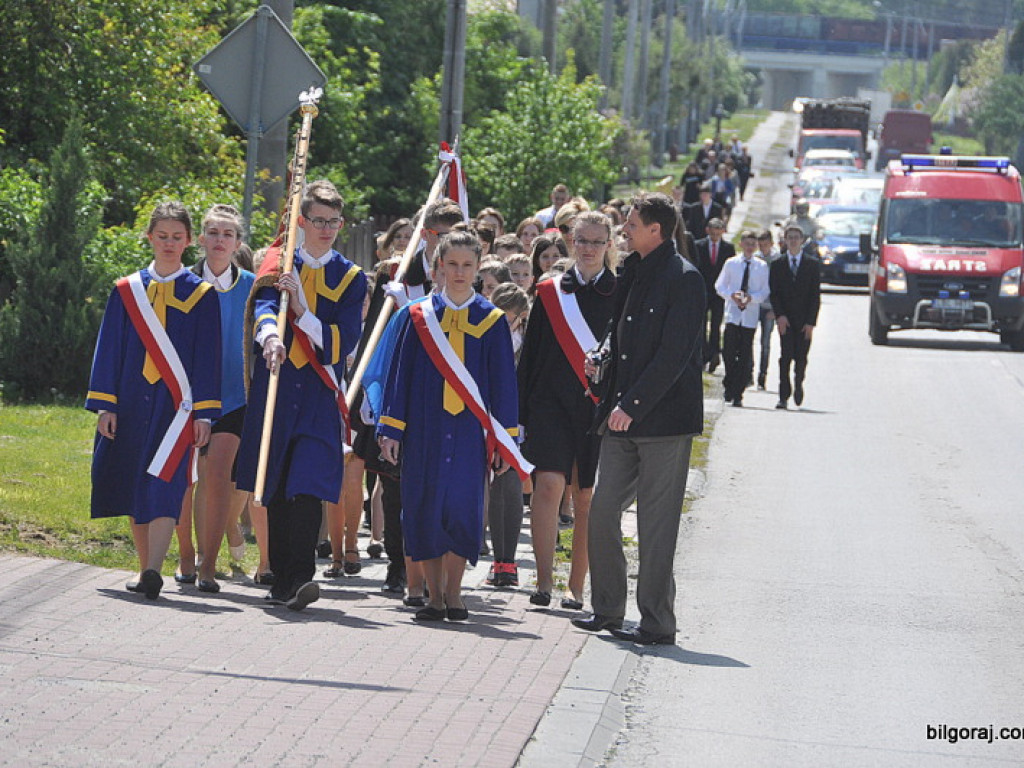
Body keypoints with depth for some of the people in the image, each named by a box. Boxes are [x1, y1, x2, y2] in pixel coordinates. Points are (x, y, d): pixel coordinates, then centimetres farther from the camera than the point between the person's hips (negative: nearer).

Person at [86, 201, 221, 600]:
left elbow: (208, 357, 2)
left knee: (164, 485, -16)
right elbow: (109, 349, 9)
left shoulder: (201, 295, 4)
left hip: (176, 403, -3)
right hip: (132, 402, 3)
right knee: (136, 491, 7)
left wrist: (204, 413, -5)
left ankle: (153, 570, -26)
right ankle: (145, 569, 17)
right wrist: (105, 405, 1)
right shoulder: (127, 291, 9)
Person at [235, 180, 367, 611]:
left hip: (319, 395, -1)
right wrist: (270, 336, -34)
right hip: (276, 387, 1)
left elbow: (343, 342, -1)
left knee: (308, 486, -15)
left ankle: (298, 577, -21)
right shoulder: (279, 265, 8)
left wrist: (301, 308, -13)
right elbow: (264, 304, -12)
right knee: (275, 487, 6)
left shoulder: (351, 278, 8)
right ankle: (282, 577, 15)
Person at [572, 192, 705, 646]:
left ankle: (657, 624, 4)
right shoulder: (633, 274, 14)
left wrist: (633, 405, -18)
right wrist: (602, 365, 4)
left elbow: (674, 354, -17)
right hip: (623, 419, 8)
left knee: (655, 523, -3)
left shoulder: (683, 279, -12)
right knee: (602, 512, 8)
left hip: (663, 419, -8)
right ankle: (607, 610, 20)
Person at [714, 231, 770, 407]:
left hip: (750, 316, 0)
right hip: (732, 314, 0)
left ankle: (737, 394, 4)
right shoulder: (730, 264, 6)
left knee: (745, 357, -1)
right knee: (729, 352, -2)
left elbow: (765, 292, 3)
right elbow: (719, 286, 7)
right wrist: (732, 295, -12)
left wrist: (751, 298, -15)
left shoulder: (762, 267, 4)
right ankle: (729, 387, 15)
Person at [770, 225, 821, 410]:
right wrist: (779, 315, -11)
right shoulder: (777, 264, 7)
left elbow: (815, 294, 1)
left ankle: (798, 384, 28)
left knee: (801, 357, 0)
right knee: (786, 356, -10)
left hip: (804, 319, 0)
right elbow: (773, 293, 4)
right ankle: (784, 396, -9)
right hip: (785, 319, 0)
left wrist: (811, 322, -7)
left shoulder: (812, 263, 5)